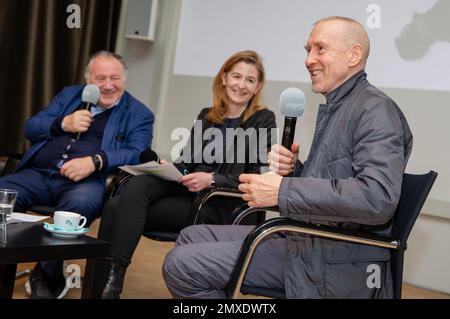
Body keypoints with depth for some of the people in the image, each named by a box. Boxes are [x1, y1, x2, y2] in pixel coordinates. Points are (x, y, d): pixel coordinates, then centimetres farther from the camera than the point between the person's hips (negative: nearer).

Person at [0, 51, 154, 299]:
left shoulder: (138, 114, 12)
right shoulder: (69, 95, 23)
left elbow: (137, 154, -4)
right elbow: (30, 128, 18)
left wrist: (95, 161, -21)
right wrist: (63, 123, -2)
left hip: (87, 181, -3)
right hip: (38, 174, 3)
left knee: (82, 203, -38)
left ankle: (46, 276, -19)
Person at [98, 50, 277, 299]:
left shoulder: (263, 121, 2)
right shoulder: (206, 116, 18)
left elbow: (256, 179, -6)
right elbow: (187, 161, 16)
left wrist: (212, 179, -20)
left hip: (218, 205, -5)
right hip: (186, 191, 5)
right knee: (138, 185, -27)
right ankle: (105, 274, -33)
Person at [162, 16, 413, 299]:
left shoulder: (376, 109, -14)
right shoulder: (334, 107, 17)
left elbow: (378, 197, -29)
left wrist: (282, 190, -26)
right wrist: (292, 169, -2)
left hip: (333, 262, -10)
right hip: (305, 239, 10)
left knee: (180, 264, -14)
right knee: (192, 236, 16)